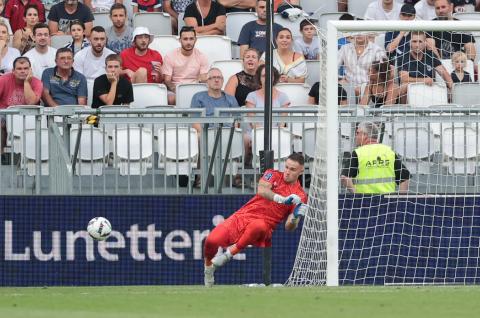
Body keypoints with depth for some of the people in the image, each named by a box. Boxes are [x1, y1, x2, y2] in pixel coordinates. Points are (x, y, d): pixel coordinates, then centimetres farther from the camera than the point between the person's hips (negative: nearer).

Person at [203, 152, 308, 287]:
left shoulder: (300, 196, 6)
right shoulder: (274, 175, 7)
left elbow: (289, 227, -1)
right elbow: (261, 190, -16)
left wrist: (295, 217, -24)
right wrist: (282, 199, -32)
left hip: (264, 225, -1)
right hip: (242, 217, 1)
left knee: (258, 225, -41)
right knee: (212, 240, -22)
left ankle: (230, 252, -21)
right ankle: (208, 268, 12)